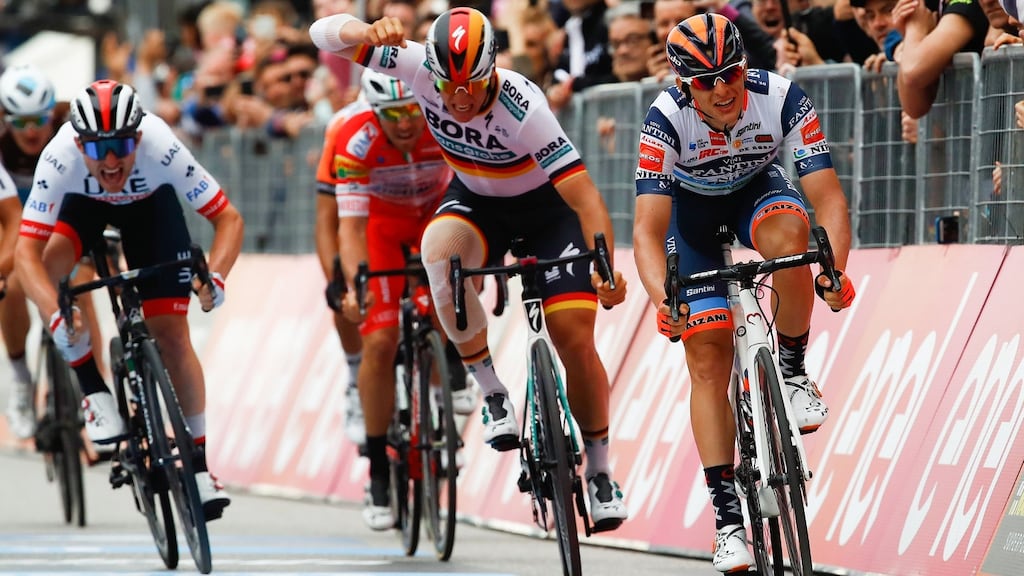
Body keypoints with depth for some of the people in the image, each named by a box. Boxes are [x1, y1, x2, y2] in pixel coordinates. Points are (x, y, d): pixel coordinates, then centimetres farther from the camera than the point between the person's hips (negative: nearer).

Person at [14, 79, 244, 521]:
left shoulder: (162, 149, -40)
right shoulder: (60, 157, -40)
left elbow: (228, 219, -33)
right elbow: (25, 250, -43)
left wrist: (215, 276, -51)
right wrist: (54, 315, -58)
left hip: (149, 202, 0)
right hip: (83, 201, 0)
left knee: (171, 331, -7)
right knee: (48, 264, -30)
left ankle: (199, 465, 4)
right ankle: (95, 393, -15)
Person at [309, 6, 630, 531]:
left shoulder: (521, 108, -36)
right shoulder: (420, 68, -26)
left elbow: (585, 196, -39)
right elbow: (325, 33, -26)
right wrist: (370, 31, -49)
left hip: (547, 207, -3)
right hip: (476, 200, 3)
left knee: (574, 337, -13)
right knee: (439, 249, -33)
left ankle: (600, 472, 9)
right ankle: (490, 390, -16)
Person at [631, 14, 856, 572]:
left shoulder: (781, 98, -31)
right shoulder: (667, 119, -33)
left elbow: (828, 198, -33)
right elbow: (648, 229, -36)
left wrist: (835, 271, -50)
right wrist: (662, 297, -54)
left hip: (758, 189, 0)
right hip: (691, 206, 0)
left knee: (787, 236, -37)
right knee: (708, 360, -9)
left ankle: (793, 373, -15)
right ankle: (727, 515, -5)